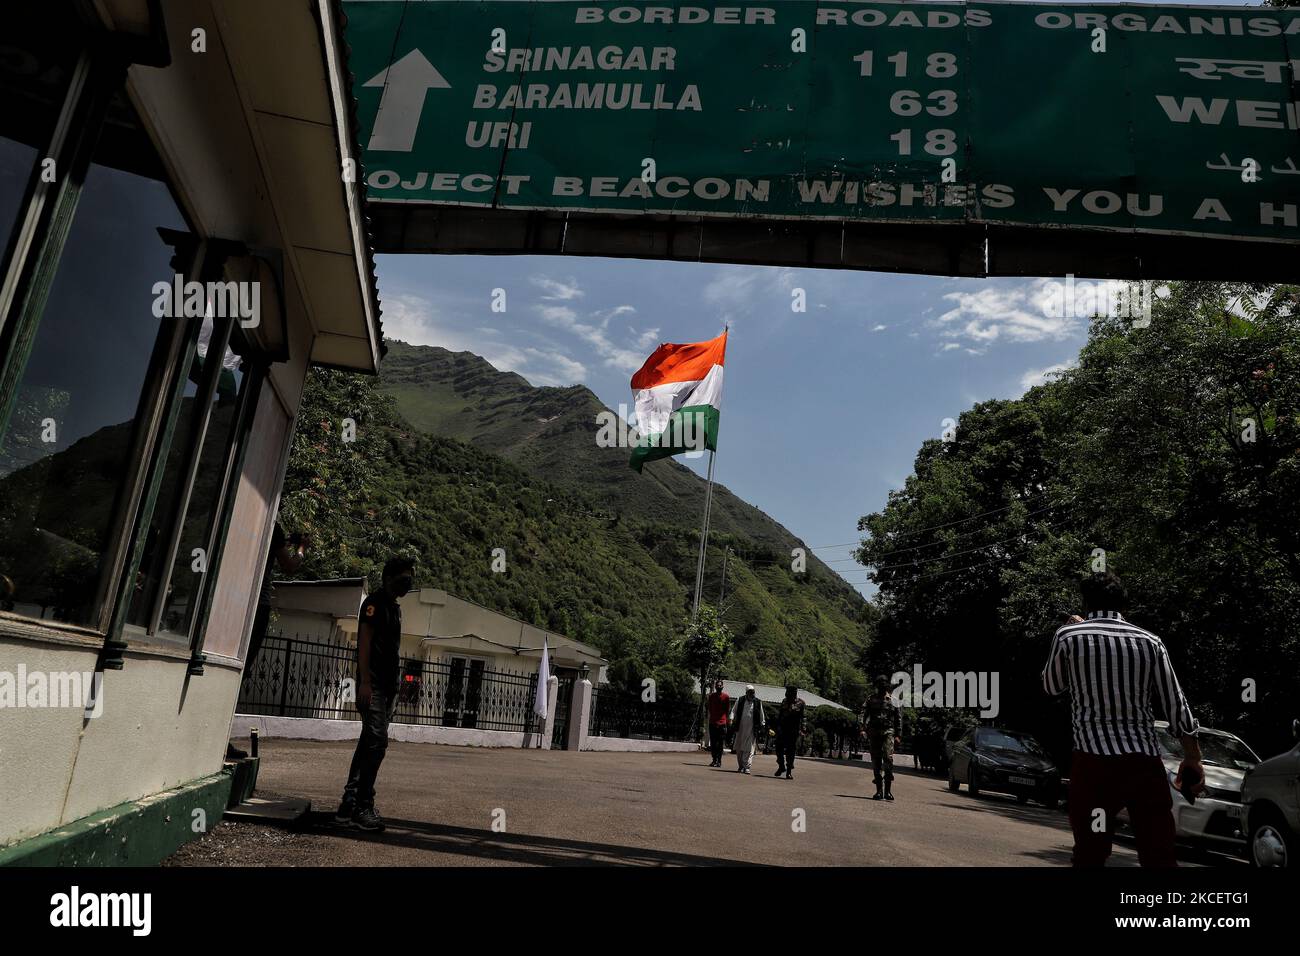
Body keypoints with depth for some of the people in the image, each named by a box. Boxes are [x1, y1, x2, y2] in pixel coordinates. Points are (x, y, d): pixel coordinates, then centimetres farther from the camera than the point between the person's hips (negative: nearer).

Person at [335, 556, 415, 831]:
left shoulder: (395, 607, 20)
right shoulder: (375, 602, -6)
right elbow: (364, 641, -14)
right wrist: (364, 682, -22)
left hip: (387, 686, 9)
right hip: (373, 684, -9)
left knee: (368, 743, 10)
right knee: (377, 741, -14)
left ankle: (349, 805, 15)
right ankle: (362, 807, -11)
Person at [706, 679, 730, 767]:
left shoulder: (726, 696, 0)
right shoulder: (711, 696, 8)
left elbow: (727, 710, 4)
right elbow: (709, 709, 13)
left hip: (722, 723, -3)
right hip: (712, 722, 3)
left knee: (720, 743, -1)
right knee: (713, 743, 5)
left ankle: (719, 761, 2)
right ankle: (714, 760, 13)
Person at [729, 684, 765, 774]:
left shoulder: (758, 703, 5)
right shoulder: (740, 701, 5)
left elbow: (761, 716, 12)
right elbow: (734, 711, 7)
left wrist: (763, 726, 10)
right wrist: (732, 720, -8)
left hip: (752, 729, -1)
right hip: (740, 728, 1)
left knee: (749, 749, -8)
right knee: (739, 748, 7)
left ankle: (746, 767, -7)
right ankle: (740, 766, 20)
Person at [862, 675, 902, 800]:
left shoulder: (893, 701, 10)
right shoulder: (871, 699, 10)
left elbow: (899, 719, 12)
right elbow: (864, 715, 3)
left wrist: (898, 736, 5)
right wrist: (863, 729, -11)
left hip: (888, 732, -1)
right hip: (874, 733, 1)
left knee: (888, 758, -15)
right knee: (876, 762, 2)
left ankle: (888, 791, -11)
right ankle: (879, 791, 9)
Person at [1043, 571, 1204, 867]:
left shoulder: (1068, 635, 2)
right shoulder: (1150, 641, 9)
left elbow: (1052, 687, 18)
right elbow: (1176, 705, 8)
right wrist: (1193, 759, 19)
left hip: (1094, 757, -3)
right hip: (1146, 759, 3)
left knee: (1090, 856, 4)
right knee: (1160, 856, 10)